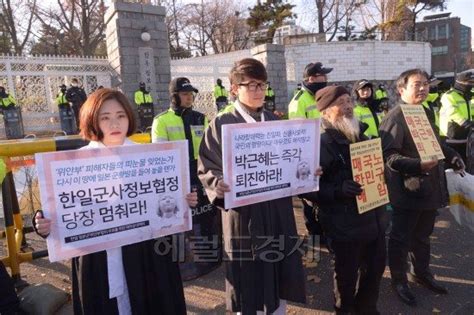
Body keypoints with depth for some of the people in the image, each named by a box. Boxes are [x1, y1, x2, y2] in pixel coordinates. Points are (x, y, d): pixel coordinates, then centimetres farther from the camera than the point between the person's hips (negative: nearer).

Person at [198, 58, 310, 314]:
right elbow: (206, 169, -8)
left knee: (279, 283, 16)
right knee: (247, 290, 9)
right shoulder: (221, 124, -7)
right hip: (243, 214, -4)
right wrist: (218, 185, -27)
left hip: (278, 212, 5)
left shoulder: (274, 121, 8)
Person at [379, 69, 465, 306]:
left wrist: (452, 156, 11)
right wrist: (418, 165, -35)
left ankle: (422, 273, 42)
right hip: (407, 191, -9)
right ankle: (399, 281, 25)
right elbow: (389, 155, -25)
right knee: (401, 239, 8)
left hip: (429, 187, 9)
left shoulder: (426, 113, 13)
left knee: (422, 236, 23)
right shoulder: (395, 117, -17)